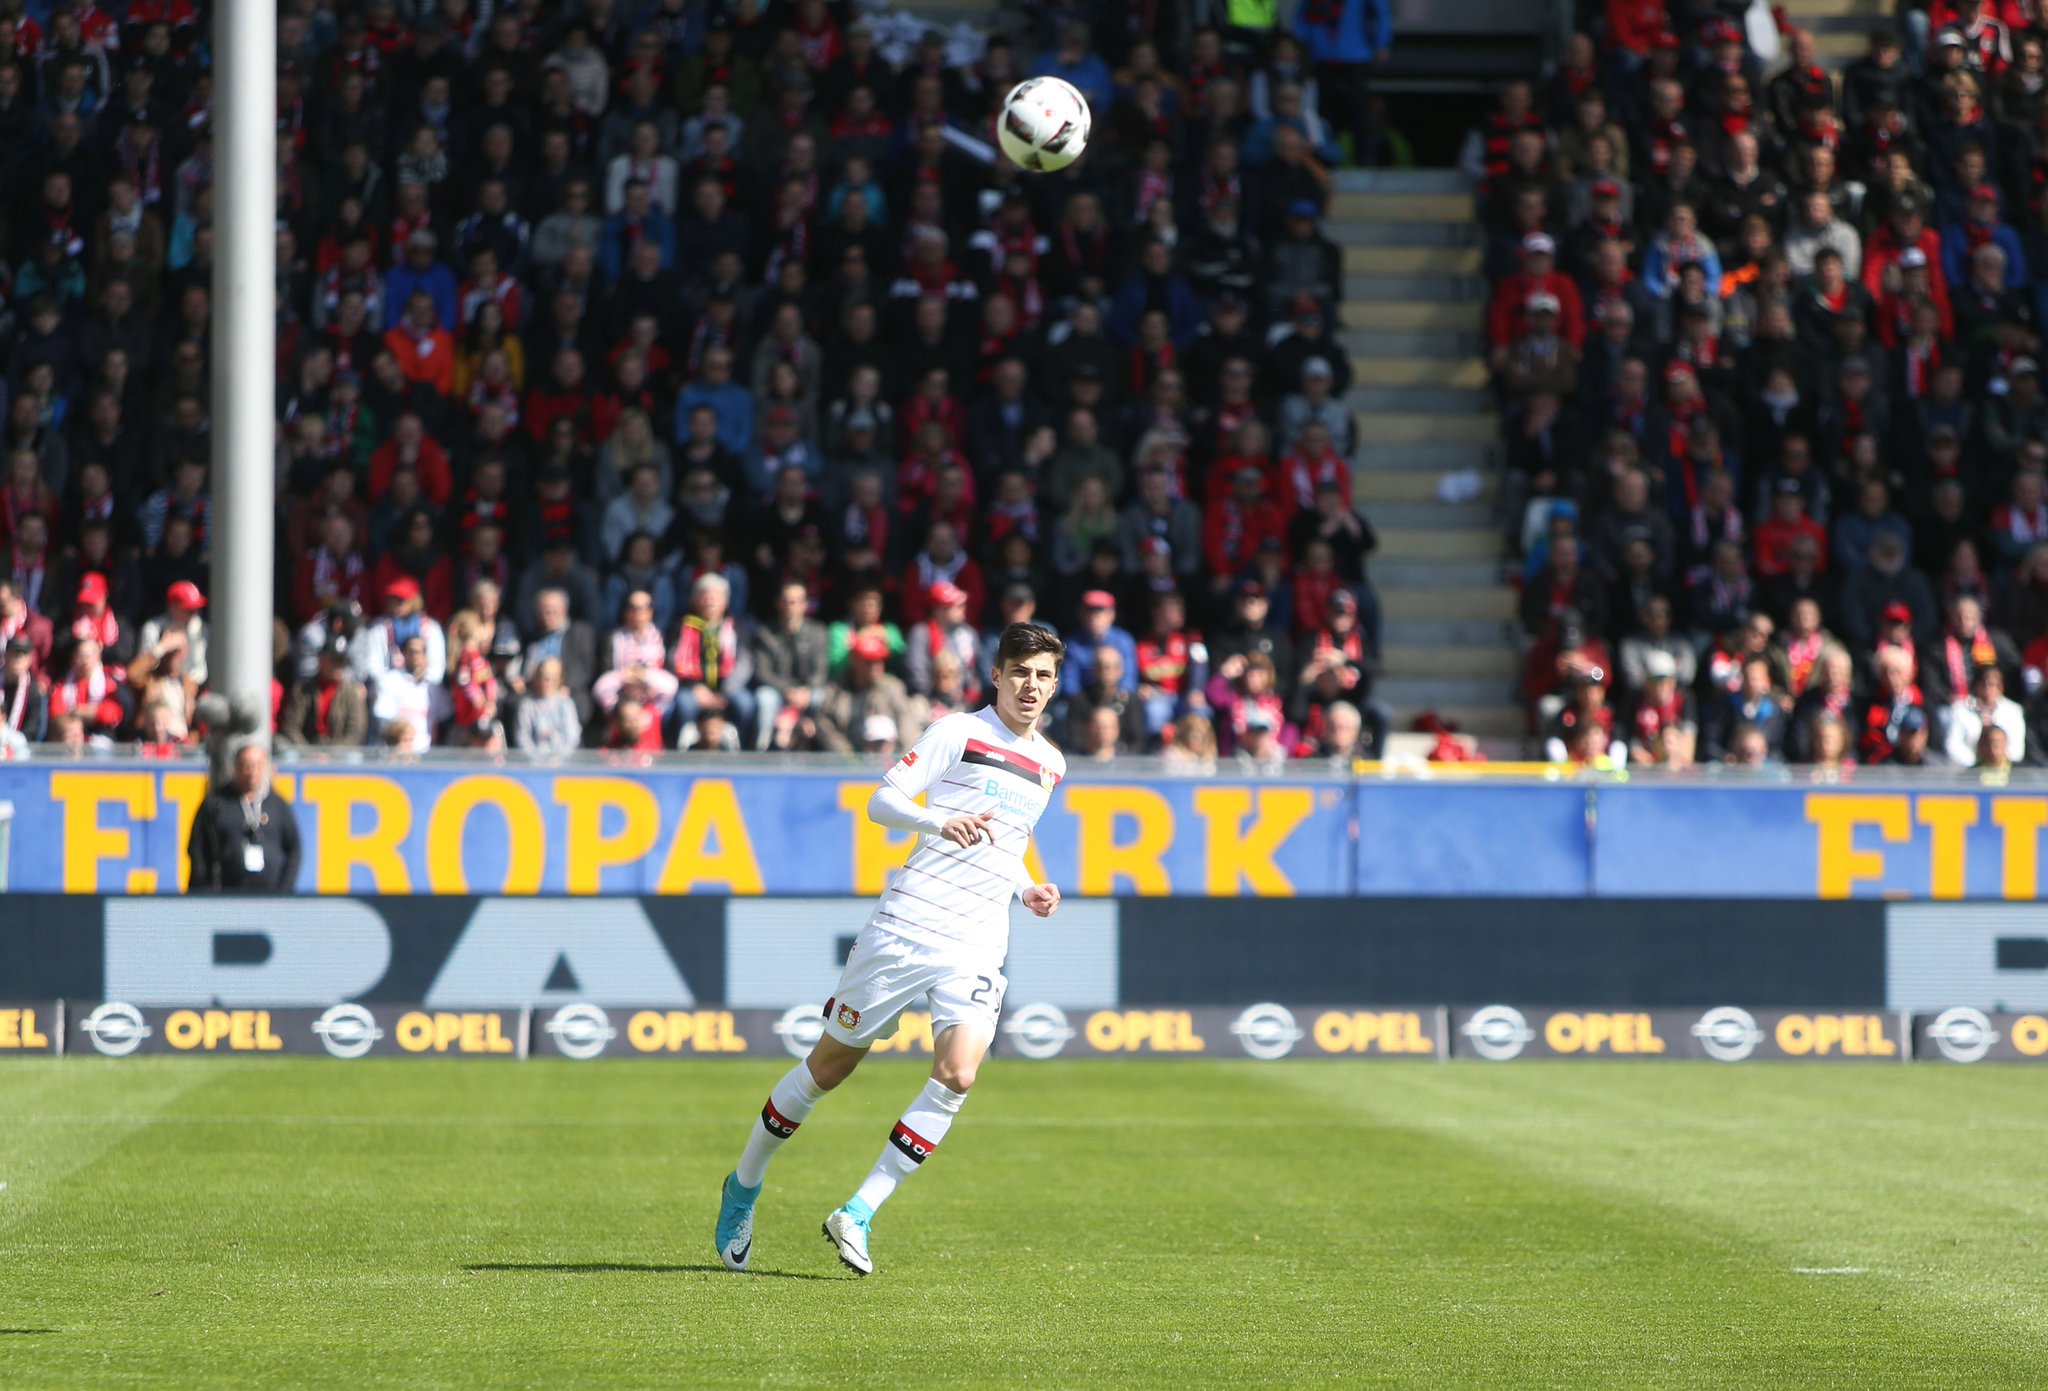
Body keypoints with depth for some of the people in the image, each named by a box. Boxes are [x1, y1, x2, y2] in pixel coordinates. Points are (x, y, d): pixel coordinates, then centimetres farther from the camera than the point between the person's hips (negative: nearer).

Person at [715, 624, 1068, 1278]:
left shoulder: (1051, 765, 16)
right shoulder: (958, 732, -3)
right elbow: (881, 801, -9)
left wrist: (1028, 889, 13)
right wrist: (941, 821, -27)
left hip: (977, 947, 4)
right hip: (907, 924, -4)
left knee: (957, 1075, -18)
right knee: (831, 1063, 5)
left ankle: (858, 1215, -11)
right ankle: (744, 1186, 26)